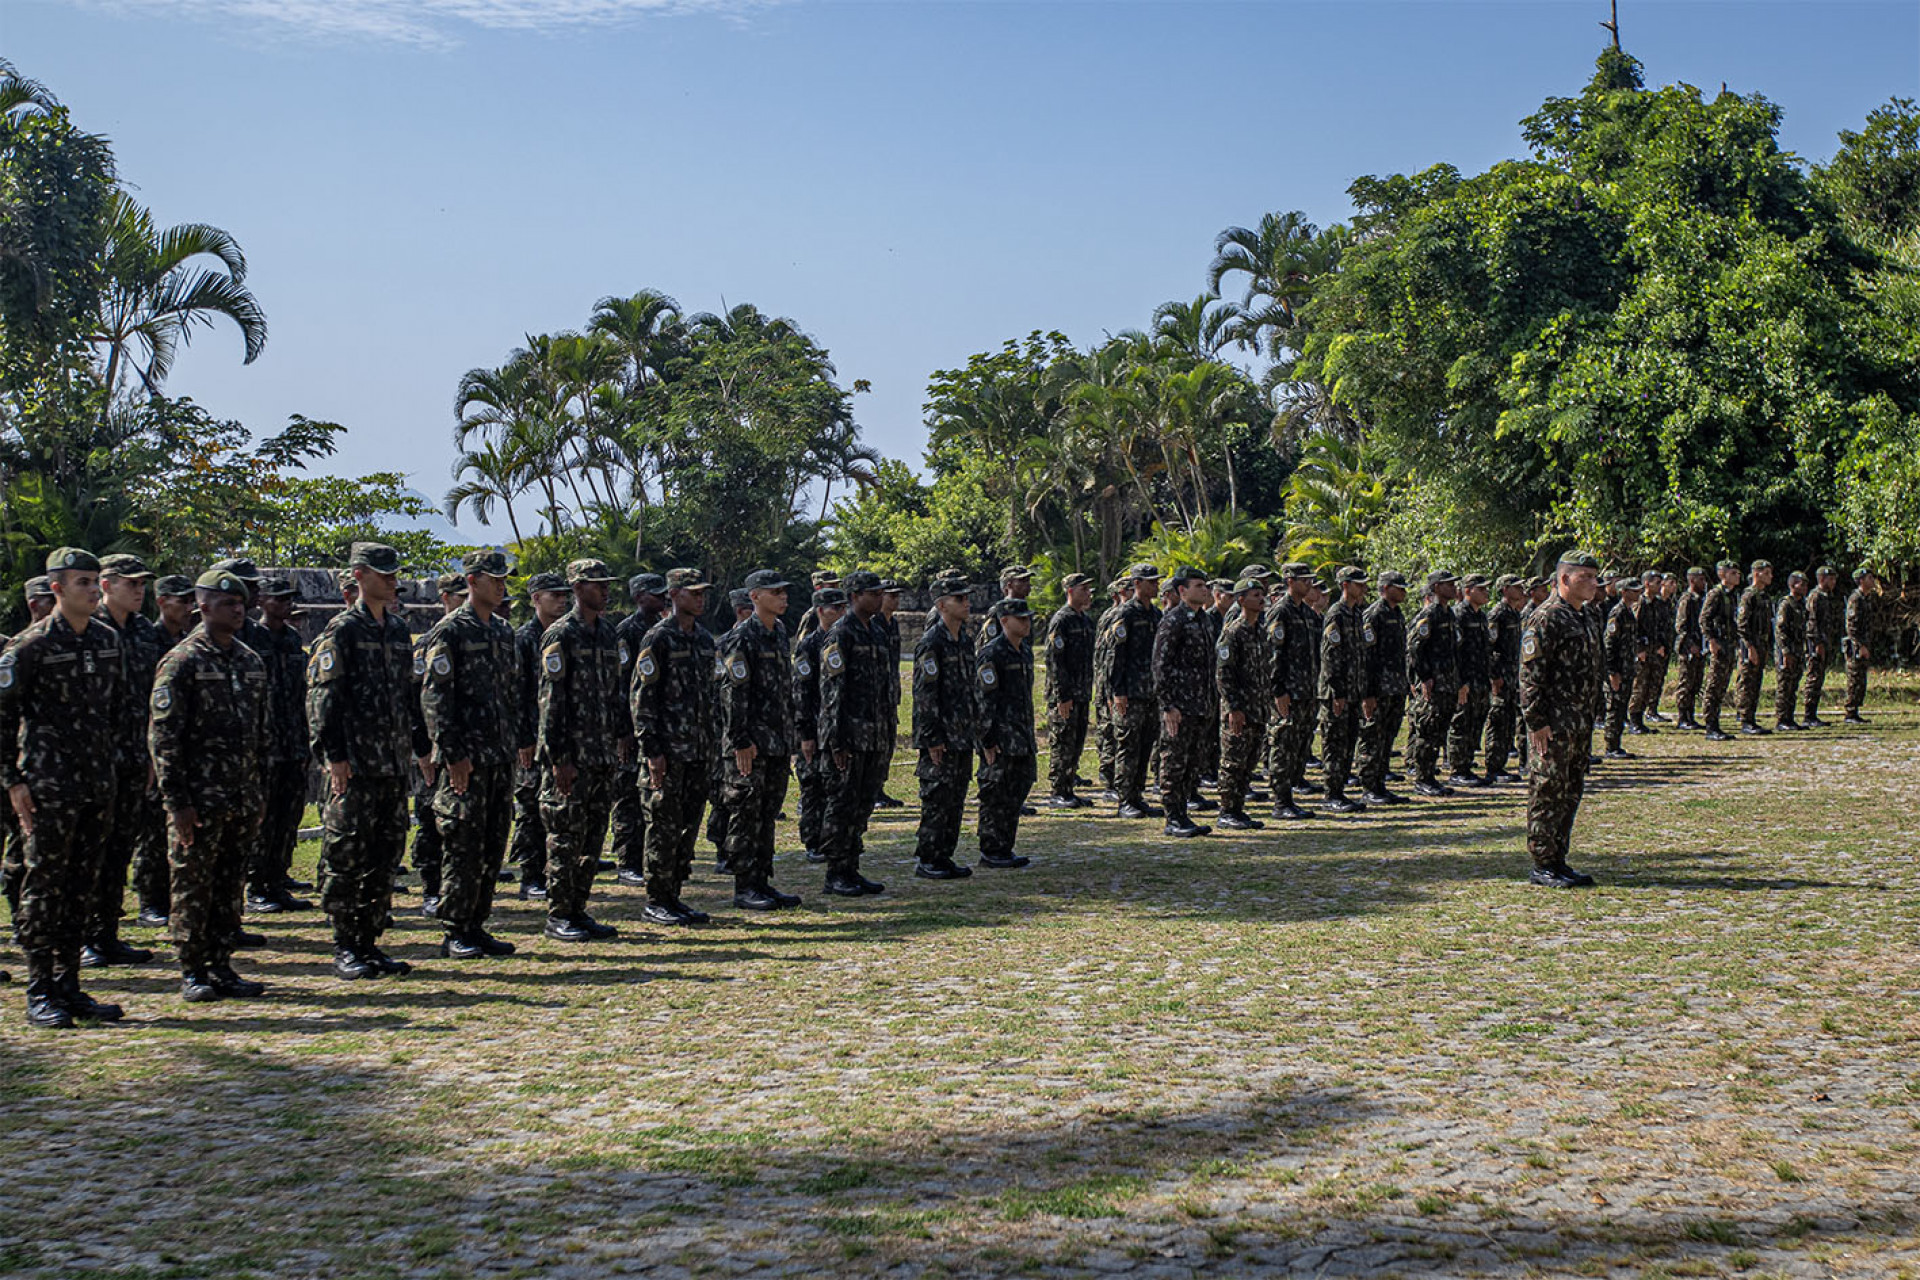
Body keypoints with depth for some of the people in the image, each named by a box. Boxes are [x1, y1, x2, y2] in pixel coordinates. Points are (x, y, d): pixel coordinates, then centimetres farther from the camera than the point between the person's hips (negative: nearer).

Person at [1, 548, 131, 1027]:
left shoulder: (108, 639, 10)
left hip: (97, 781, 6)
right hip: (49, 785, -6)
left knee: (82, 886, 10)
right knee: (44, 885, -2)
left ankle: (68, 985, 17)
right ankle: (40, 992, 5)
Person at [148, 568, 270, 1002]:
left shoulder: (252, 662, 13)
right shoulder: (182, 661, -7)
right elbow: (163, 738, -10)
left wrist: (261, 794, 14)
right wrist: (177, 801, -14)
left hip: (244, 802, 6)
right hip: (200, 799, -6)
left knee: (231, 887, 9)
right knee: (194, 887, 1)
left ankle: (222, 967, 17)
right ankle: (192, 973, 9)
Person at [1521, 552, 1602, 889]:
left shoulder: (1579, 618, 17)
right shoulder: (1546, 619, -13)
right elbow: (1530, 675, -17)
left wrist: (1587, 722, 21)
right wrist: (1537, 722, -21)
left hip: (1578, 723, 9)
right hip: (1553, 724, -9)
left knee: (1570, 794, 13)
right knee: (1547, 794, -3)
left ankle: (1558, 860, 20)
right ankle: (1543, 866, 3)